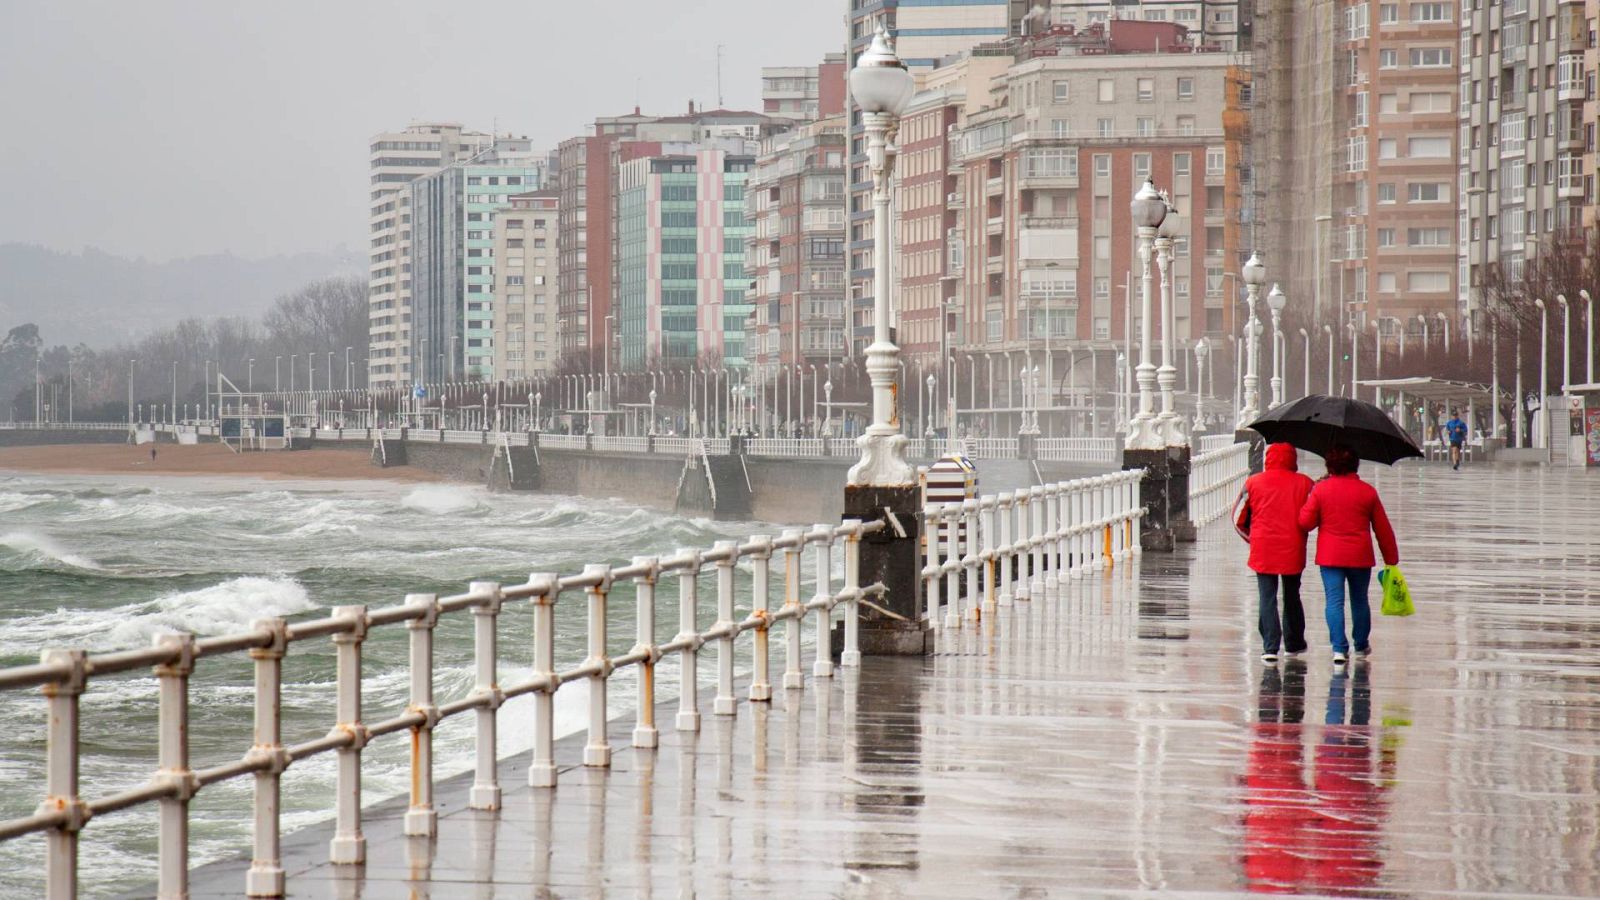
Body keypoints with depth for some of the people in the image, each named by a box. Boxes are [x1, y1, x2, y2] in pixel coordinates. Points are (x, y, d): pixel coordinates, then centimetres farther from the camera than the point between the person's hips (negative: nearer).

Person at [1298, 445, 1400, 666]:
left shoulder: (1321, 490, -5)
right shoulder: (1367, 491, 0)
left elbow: (1306, 523, -4)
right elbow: (1383, 528, 6)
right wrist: (1391, 558, 15)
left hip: (1330, 556, -2)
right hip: (1360, 556, 2)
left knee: (1334, 601, -2)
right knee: (1359, 601, 17)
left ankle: (1339, 647, -13)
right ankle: (1362, 645, 28)